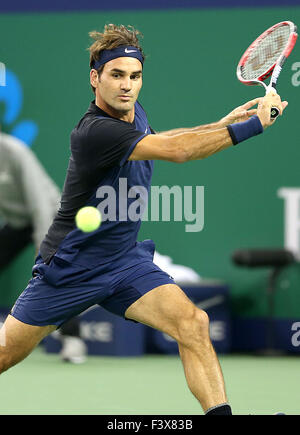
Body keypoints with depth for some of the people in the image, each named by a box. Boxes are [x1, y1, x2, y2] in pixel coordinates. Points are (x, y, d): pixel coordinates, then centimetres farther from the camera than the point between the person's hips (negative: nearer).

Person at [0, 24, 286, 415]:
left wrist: (220, 123, 16)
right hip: (70, 266, -6)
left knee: (193, 323, -18)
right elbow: (176, 151, -36)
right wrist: (251, 125, -34)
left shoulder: (134, 114, 2)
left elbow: (157, 139, 28)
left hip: (125, 261, 7)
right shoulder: (95, 131, -26)